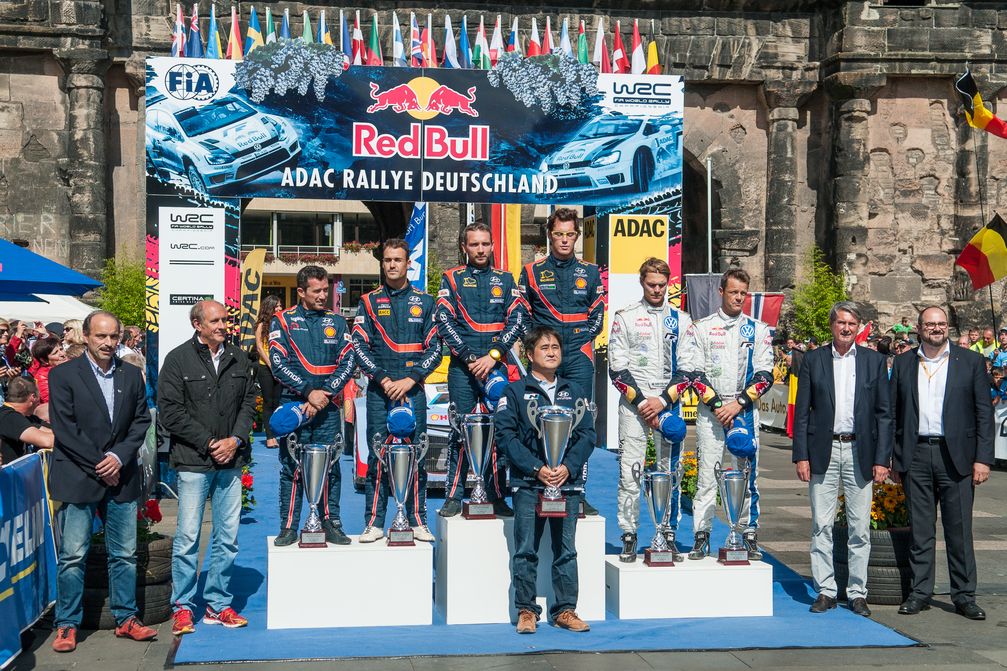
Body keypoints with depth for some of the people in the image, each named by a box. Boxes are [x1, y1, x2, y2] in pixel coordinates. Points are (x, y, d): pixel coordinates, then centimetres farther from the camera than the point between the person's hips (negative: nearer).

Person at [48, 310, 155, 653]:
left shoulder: (132, 375, 9)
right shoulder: (63, 375, -3)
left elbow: (141, 420, 7)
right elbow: (64, 428, -8)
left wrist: (119, 457, -8)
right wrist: (98, 466, -10)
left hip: (121, 477, 4)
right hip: (78, 478, -4)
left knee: (125, 554, 8)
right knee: (73, 556, 0)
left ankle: (126, 619, 18)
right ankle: (67, 625, 9)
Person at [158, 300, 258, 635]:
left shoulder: (238, 358, 9)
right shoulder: (178, 359, -3)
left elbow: (249, 402, 12)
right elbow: (169, 411, -7)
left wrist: (236, 439, -4)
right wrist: (208, 443, -10)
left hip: (231, 460, 4)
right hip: (193, 462, -4)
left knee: (228, 537, 7)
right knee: (187, 537, -2)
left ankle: (218, 604, 17)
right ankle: (182, 607, 10)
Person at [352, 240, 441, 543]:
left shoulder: (424, 302, 9)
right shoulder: (369, 302, 9)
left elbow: (434, 348, 4)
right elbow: (359, 346, 2)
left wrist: (410, 379, -8)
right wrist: (383, 379, -10)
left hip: (412, 390, 0)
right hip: (378, 391, 0)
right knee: (377, 456, 0)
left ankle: (418, 521, 9)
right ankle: (374, 523, 6)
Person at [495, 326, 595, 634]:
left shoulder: (575, 392, 14)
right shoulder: (515, 391, 5)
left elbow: (588, 434, 8)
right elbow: (506, 434, -3)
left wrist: (568, 467, -8)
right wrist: (536, 468, -13)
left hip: (568, 482, 3)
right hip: (528, 483, -2)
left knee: (566, 550, 5)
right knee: (526, 550, -2)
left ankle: (565, 609, 12)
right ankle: (526, 610, 6)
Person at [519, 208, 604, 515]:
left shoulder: (590, 272, 14)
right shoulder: (532, 271, 12)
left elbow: (598, 315, 12)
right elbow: (522, 315, 11)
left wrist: (582, 340, -2)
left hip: (579, 357, 1)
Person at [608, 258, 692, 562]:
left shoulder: (681, 320, 10)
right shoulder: (625, 317, 6)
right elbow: (617, 368, 1)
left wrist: (663, 400, -7)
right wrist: (641, 401, -8)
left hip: (669, 404, 2)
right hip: (633, 405, -1)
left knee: (671, 470, 2)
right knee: (629, 471, -5)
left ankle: (669, 534, 10)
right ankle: (629, 536, 0)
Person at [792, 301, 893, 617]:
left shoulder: (874, 361, 5)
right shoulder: (814, 360, 4)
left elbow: (884, 413, 5)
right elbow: (802, 412, 4)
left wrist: (882, 458, -2)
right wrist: (801, 456, -3)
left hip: (860, 452, 0)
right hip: (823, 452, 0)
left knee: (860, 528, 4)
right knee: (821, 526, 2)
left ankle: (857, 593, 13)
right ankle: (825, 591, 11)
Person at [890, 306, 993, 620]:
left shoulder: (970, 362, 3)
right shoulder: (903, 363, 8)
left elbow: (984, 412, 2)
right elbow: (893, 412, 10)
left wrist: (982, 458, -5)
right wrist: (893, 458, 6)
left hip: (955, 458, -1)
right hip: (916, 457, 2)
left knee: (960, 530, 2)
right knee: (920, 530, 7)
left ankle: (964, 596, 11)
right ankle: (920, 592, 15)